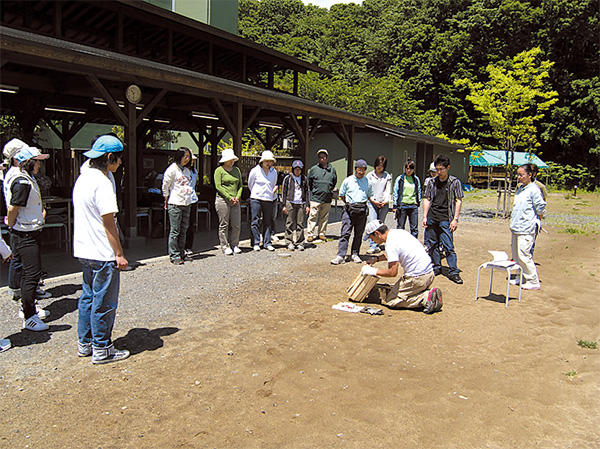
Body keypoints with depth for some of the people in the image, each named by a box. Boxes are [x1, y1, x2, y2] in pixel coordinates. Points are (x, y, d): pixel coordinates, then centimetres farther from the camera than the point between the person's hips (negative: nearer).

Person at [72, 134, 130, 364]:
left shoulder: (82, 178, 12)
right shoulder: (102, 182, -18)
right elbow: (108, 222, -20)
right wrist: (119, 253, -14)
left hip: (84, 250, 10)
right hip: (102, 254, -10)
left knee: (88, 297, 18)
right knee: (104, 302, 1)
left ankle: (84, 344, 29)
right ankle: (102, 349, 12)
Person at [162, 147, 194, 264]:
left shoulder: (187, 170, 15)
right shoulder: (172, 169, -6)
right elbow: (165, 186, -3)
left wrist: (190, 192, 12)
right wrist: (167, 201, 1)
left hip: (186, 204, 7)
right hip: (175, 204, -7)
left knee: (183, 230, 9)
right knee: (175, 231, -5)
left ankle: (181, 254, 18)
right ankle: (174, 256, 0)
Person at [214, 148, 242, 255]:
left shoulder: (237, 170, 16)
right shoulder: (219, 170, 0)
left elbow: (240, 185, 15)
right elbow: (218, 186, -8)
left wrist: (237, 197, -2)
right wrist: (229, 198, -13)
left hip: (235, 201, 5)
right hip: (223, 200, -5)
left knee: (236, 225, 2)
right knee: (224, 225, -1)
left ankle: (234, 245, 14)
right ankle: (225, 247, 7)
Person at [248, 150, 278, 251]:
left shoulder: (274, 172, 9)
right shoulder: (255, 171, -4)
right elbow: (250, 184, 9)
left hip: (269, 200, 4)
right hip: (256, 199, -4)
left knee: (268, 222, 5)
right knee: (255, 221, -3)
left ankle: (267, 243, 12)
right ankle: (256, 243, 3)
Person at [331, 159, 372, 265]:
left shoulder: (367, 181, 8)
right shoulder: (347, 180, 3)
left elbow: (370, 195, 21)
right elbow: (341, 195, 12)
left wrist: (362, 204, 12)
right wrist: (348, 204, 8)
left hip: (362, 210, 2)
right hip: (349, 209, -2)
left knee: (359, 234, 8)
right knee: (345, 233, -8)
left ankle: (355, 254, 19)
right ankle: (340, 256, -9)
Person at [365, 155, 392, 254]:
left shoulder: (387, 176, 12)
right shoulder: (370, 175, 8)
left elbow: (388, 190, 6)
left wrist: (385, 201, -10)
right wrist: (373, 200, -10)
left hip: (383, 204, 2)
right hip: (372, 202, -2)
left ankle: (377, 245, 10)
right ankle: (373, 246, -15)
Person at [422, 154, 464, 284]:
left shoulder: (455, 182, 1)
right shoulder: (432, 182, 9)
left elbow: (458, 201, -1)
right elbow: (427, 199, 12)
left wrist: (455, 219, -7)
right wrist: (425, 217, 4)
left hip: (445, 219, -4)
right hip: (431, 218, 4)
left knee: (448, 246, -7)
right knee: (432, 244, 10)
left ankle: (453, 272, 1)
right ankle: (436, 267, 25)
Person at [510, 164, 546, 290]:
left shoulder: (534, 189, -12)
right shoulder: (520, 189, 14)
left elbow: (540, 208, -12)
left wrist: (535, 221, 1)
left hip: (526, 229, -9)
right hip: (516, 227, 9)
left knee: (524, 255, -9)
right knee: (515, 254, 14)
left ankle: (533, 282, 0)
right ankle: (521, 278, 27)